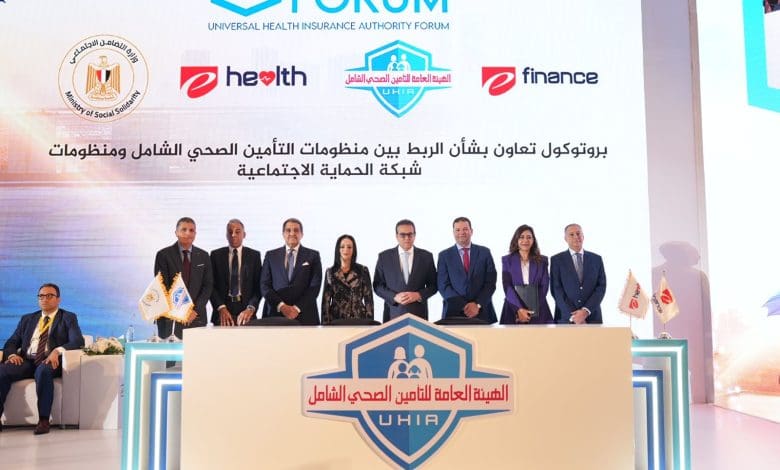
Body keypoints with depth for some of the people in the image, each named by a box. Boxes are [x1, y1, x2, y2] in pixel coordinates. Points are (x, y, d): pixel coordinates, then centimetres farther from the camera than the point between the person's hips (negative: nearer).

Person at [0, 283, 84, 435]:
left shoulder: (68, 318, 12)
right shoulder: (27, 319, 25)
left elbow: (78, 341, -3)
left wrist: (58, 350, -22)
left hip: (50, 362, -4)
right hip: (26, 362, 4)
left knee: (43, 370, -39)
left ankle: (44, 420, -33)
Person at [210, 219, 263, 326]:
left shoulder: (254, 255, 6)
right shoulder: (216, 255, 8)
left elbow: (259, 286, 2)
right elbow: (211, 285, 4)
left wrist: (251, 308, -12)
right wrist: (221, 308, -9)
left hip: (246, 310, 0)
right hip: (221, 311, 0)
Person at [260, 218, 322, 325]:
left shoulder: (313, 256, 8)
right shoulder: (271, 255, 12)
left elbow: (315, 286, 0)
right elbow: (264, 285, 6)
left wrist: (297, 308, -9)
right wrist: (281, 305, -8)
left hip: (304, 316, -1)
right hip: (275, 314, 1)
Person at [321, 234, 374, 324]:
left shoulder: (363, 270, 2)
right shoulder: (330, 272, 5)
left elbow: (368, 299, 1)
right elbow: (326, 301, 4)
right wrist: (326, 323, -3)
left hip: (358, 318, -1)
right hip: (336, 319, 1)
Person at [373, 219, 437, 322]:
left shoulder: (426, 256, 5)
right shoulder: (384, 256, 4)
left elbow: (433, 285, 8)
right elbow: (378, 285, 4)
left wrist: (418, 295, -10)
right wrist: (395, 297, -12)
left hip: (418, 313, 1)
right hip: (393, 313, 0)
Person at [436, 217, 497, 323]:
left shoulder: (485, 252, 7)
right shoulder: (444, 255, 5)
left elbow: (490, 282, 2)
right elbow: (443, 286, -2)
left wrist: (478, 304, -11)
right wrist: (463, 306, -13)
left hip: (482, 312, 1)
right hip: (454, 313, -1)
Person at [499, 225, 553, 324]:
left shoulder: (542, 260, 11)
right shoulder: (507, 260, 9)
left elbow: (544, 287, 3)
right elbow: (507, 287, -1)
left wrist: (531, 310, -10)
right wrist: (519, 309, -15)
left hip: (537, 311, 1)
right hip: (513, 310, 0)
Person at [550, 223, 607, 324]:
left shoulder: (596, 259, 10)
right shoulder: (557, 260, 4)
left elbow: (601, 286, 2)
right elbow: (556, 289, -4)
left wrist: (586, 310, -11)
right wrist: (572, 316, -13)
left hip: (592, 317, 2)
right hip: (566, 319, -1)